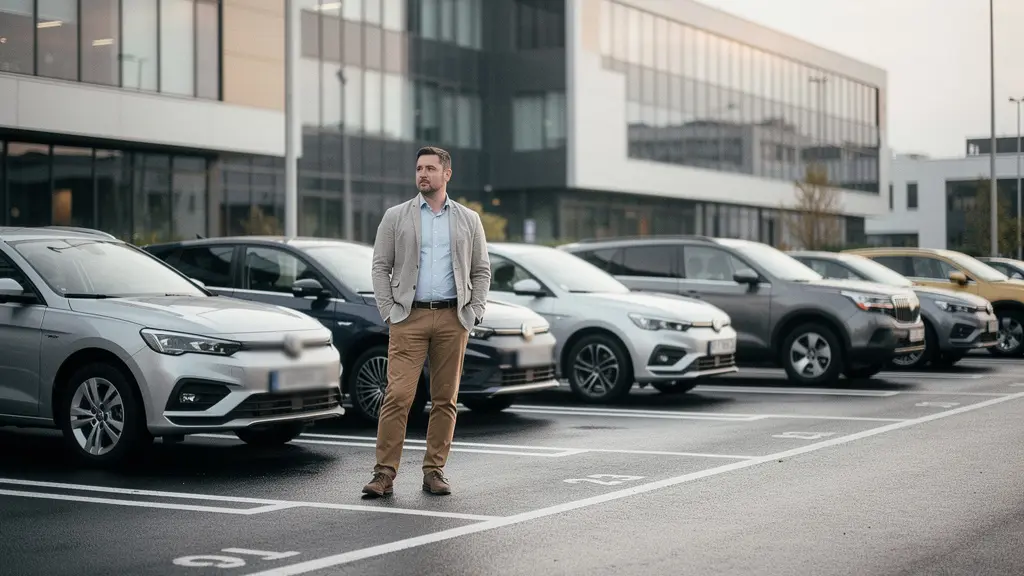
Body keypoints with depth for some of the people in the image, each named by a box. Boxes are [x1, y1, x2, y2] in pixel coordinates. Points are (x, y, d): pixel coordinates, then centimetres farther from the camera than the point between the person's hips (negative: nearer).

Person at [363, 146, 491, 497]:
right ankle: (385, 474, -7)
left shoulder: (468, 220, 10)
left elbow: (481, 271, 12)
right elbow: (380, 267, 5)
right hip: (409, 318, -2)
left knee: (445, 399, 4)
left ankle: (434, 471, 12)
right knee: (398, 396, -10)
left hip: (453, 319, 2)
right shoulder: (396, 217, 7)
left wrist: (474, 313, 1)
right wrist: (389, 311, -4)